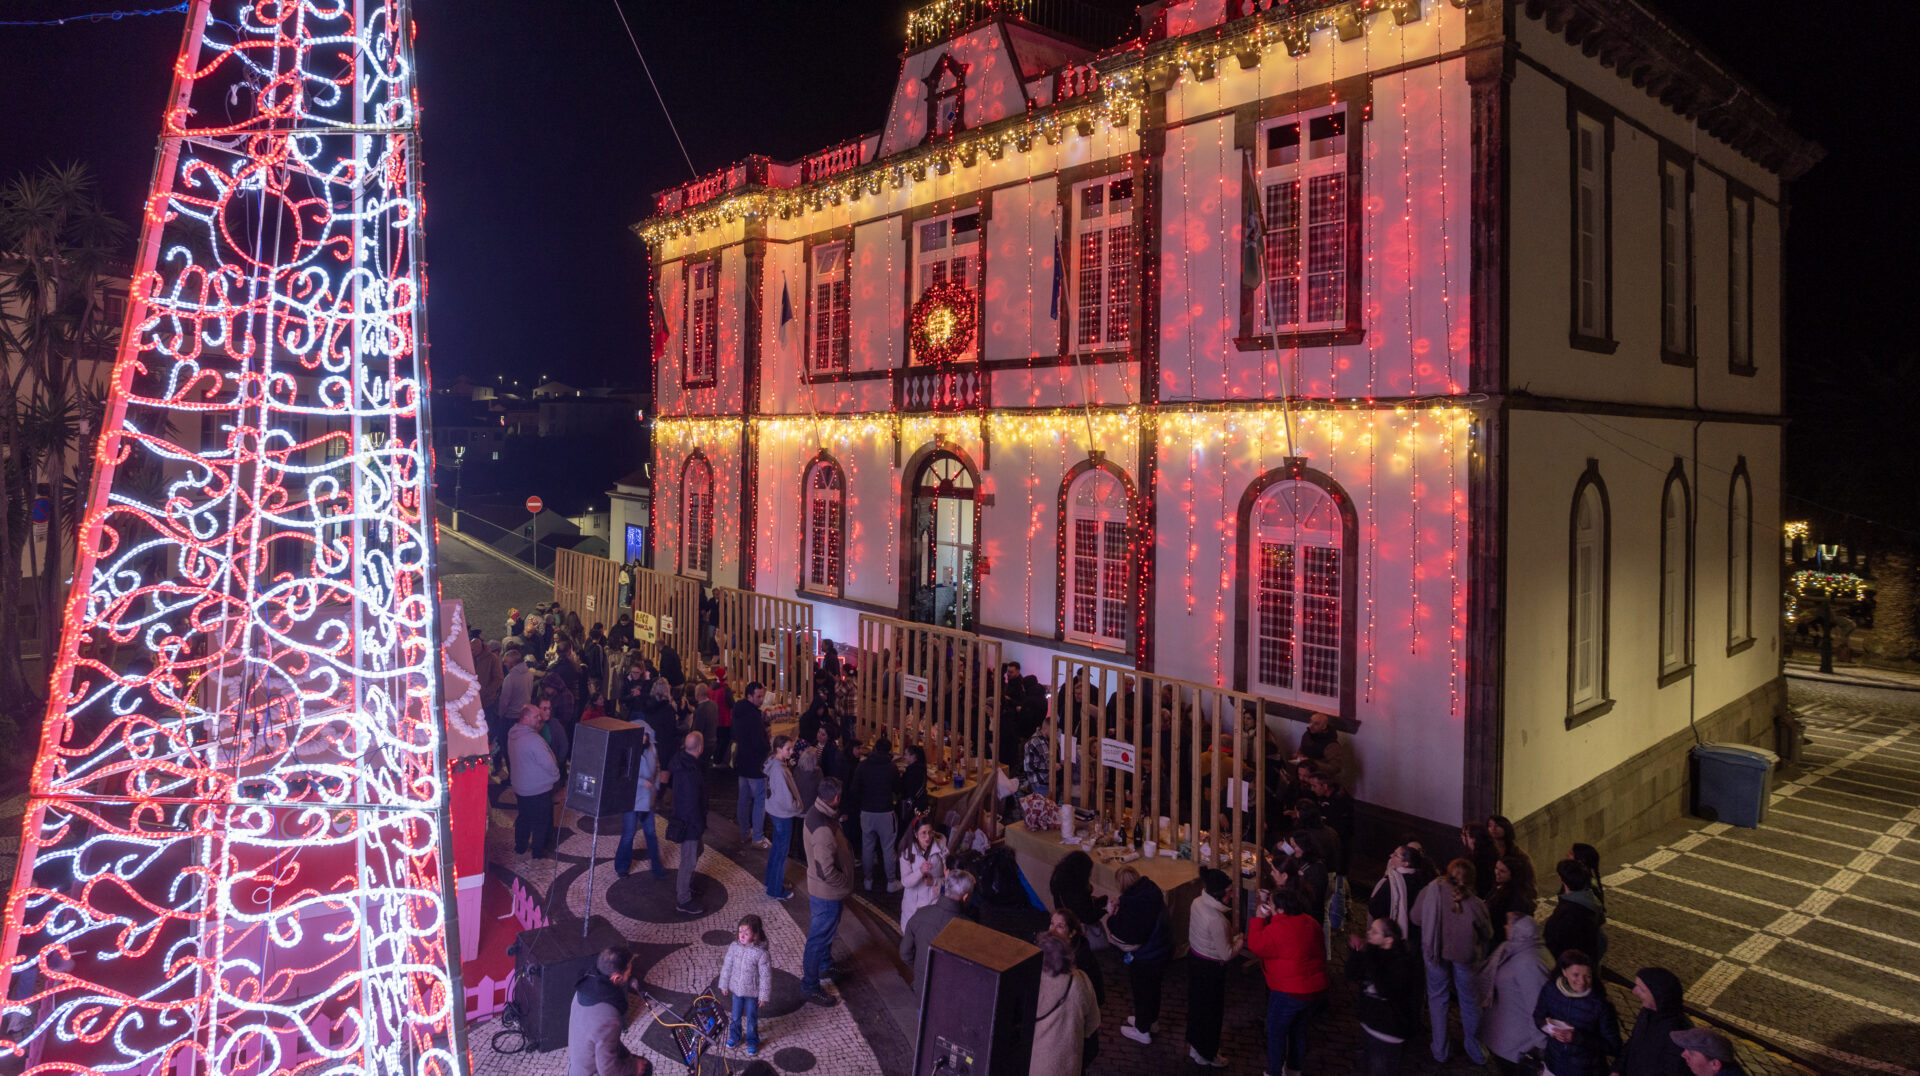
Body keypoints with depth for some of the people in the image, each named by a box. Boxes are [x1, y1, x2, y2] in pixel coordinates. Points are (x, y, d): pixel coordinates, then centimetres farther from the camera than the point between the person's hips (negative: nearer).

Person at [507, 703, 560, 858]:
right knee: (540, 821, 11)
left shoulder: (513, 734, -5)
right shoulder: (533, 740, -30)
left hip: (520, 786, 8)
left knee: (523, 817, 24)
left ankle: (520, 846, 37)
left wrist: (541, 722, 2)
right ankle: (538, 850, 24)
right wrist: (556, 777, -3)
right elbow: (549, 764, -24)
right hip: (538, 789, -8)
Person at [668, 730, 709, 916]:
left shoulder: (682, 760, -4)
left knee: (696, 851, 28)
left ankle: (684, 883, 46)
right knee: (689, 860, 3)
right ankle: (682, 901, 15)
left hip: (683, 817, 10)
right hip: (690, 823, -10)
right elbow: (692, 804, -27)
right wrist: (700, 826, -18)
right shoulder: (690, 772, -32)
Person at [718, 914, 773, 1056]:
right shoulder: (734, 947, -14)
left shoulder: (761, 953, -26)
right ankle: (734, 1037, 47)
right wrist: (724, 985, 7)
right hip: (736, 989, 4)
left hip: (752, 992, -3)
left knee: (751, 1018, 15)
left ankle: (752, 1042, 37)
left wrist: (764, 996, -12)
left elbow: (766, 976, -17)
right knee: (736, 1016, 23)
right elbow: (727, 966, 0)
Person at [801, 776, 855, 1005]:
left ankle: (825, 968, 51)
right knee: (819, 938, 8)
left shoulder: (815, 812, -5)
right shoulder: (824, 830, -36)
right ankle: (810, 986, 25)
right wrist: (846, 882, -17)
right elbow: (826, 871, -32)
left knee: (826, 932, 30)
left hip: (820, 888, 10)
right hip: (827, 893, -10)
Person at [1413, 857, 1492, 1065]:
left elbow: (1415, 916, -6)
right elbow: (1487, 933, -4)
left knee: (1437, 998, 17)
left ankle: (1440, 1051, 25)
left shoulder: (1432, 891, -18)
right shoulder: (1474, 903, -19)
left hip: (1436, 952, 0)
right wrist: (1484, 911, 14)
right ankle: (1475, 1052, 33)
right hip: (1463, 954, 0)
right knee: (1469, 1001, 19)